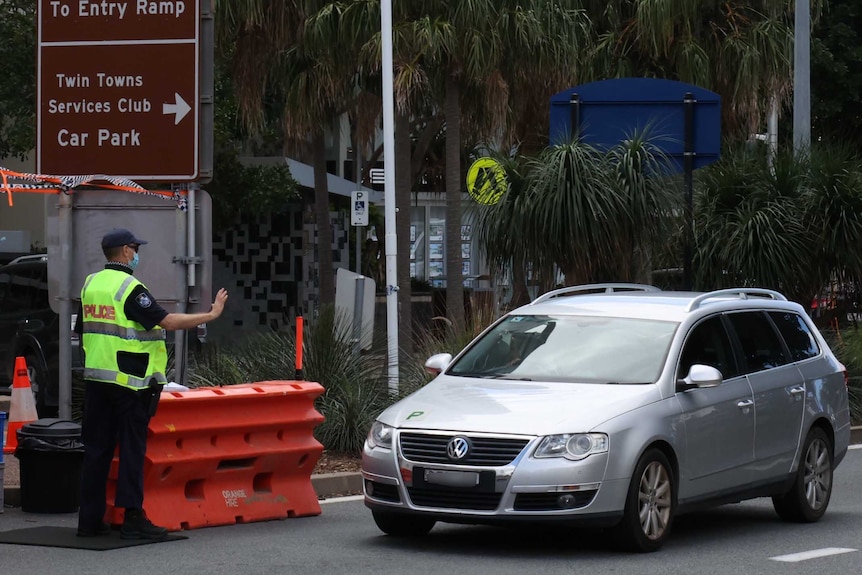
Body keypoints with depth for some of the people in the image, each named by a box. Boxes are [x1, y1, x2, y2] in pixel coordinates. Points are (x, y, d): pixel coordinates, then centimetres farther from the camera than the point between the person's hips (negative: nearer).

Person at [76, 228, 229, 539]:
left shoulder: (90, 284, 11)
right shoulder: (129, 288, -13)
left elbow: (83, 332, 18)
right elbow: (167, 321, -20)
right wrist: (212, 314, -13)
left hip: (95, 377, 7)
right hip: (129, 381, -7)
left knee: (96, 448, 9)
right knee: (132, 449, -3)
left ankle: (90, 518, 10)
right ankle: (133, 518, -4)